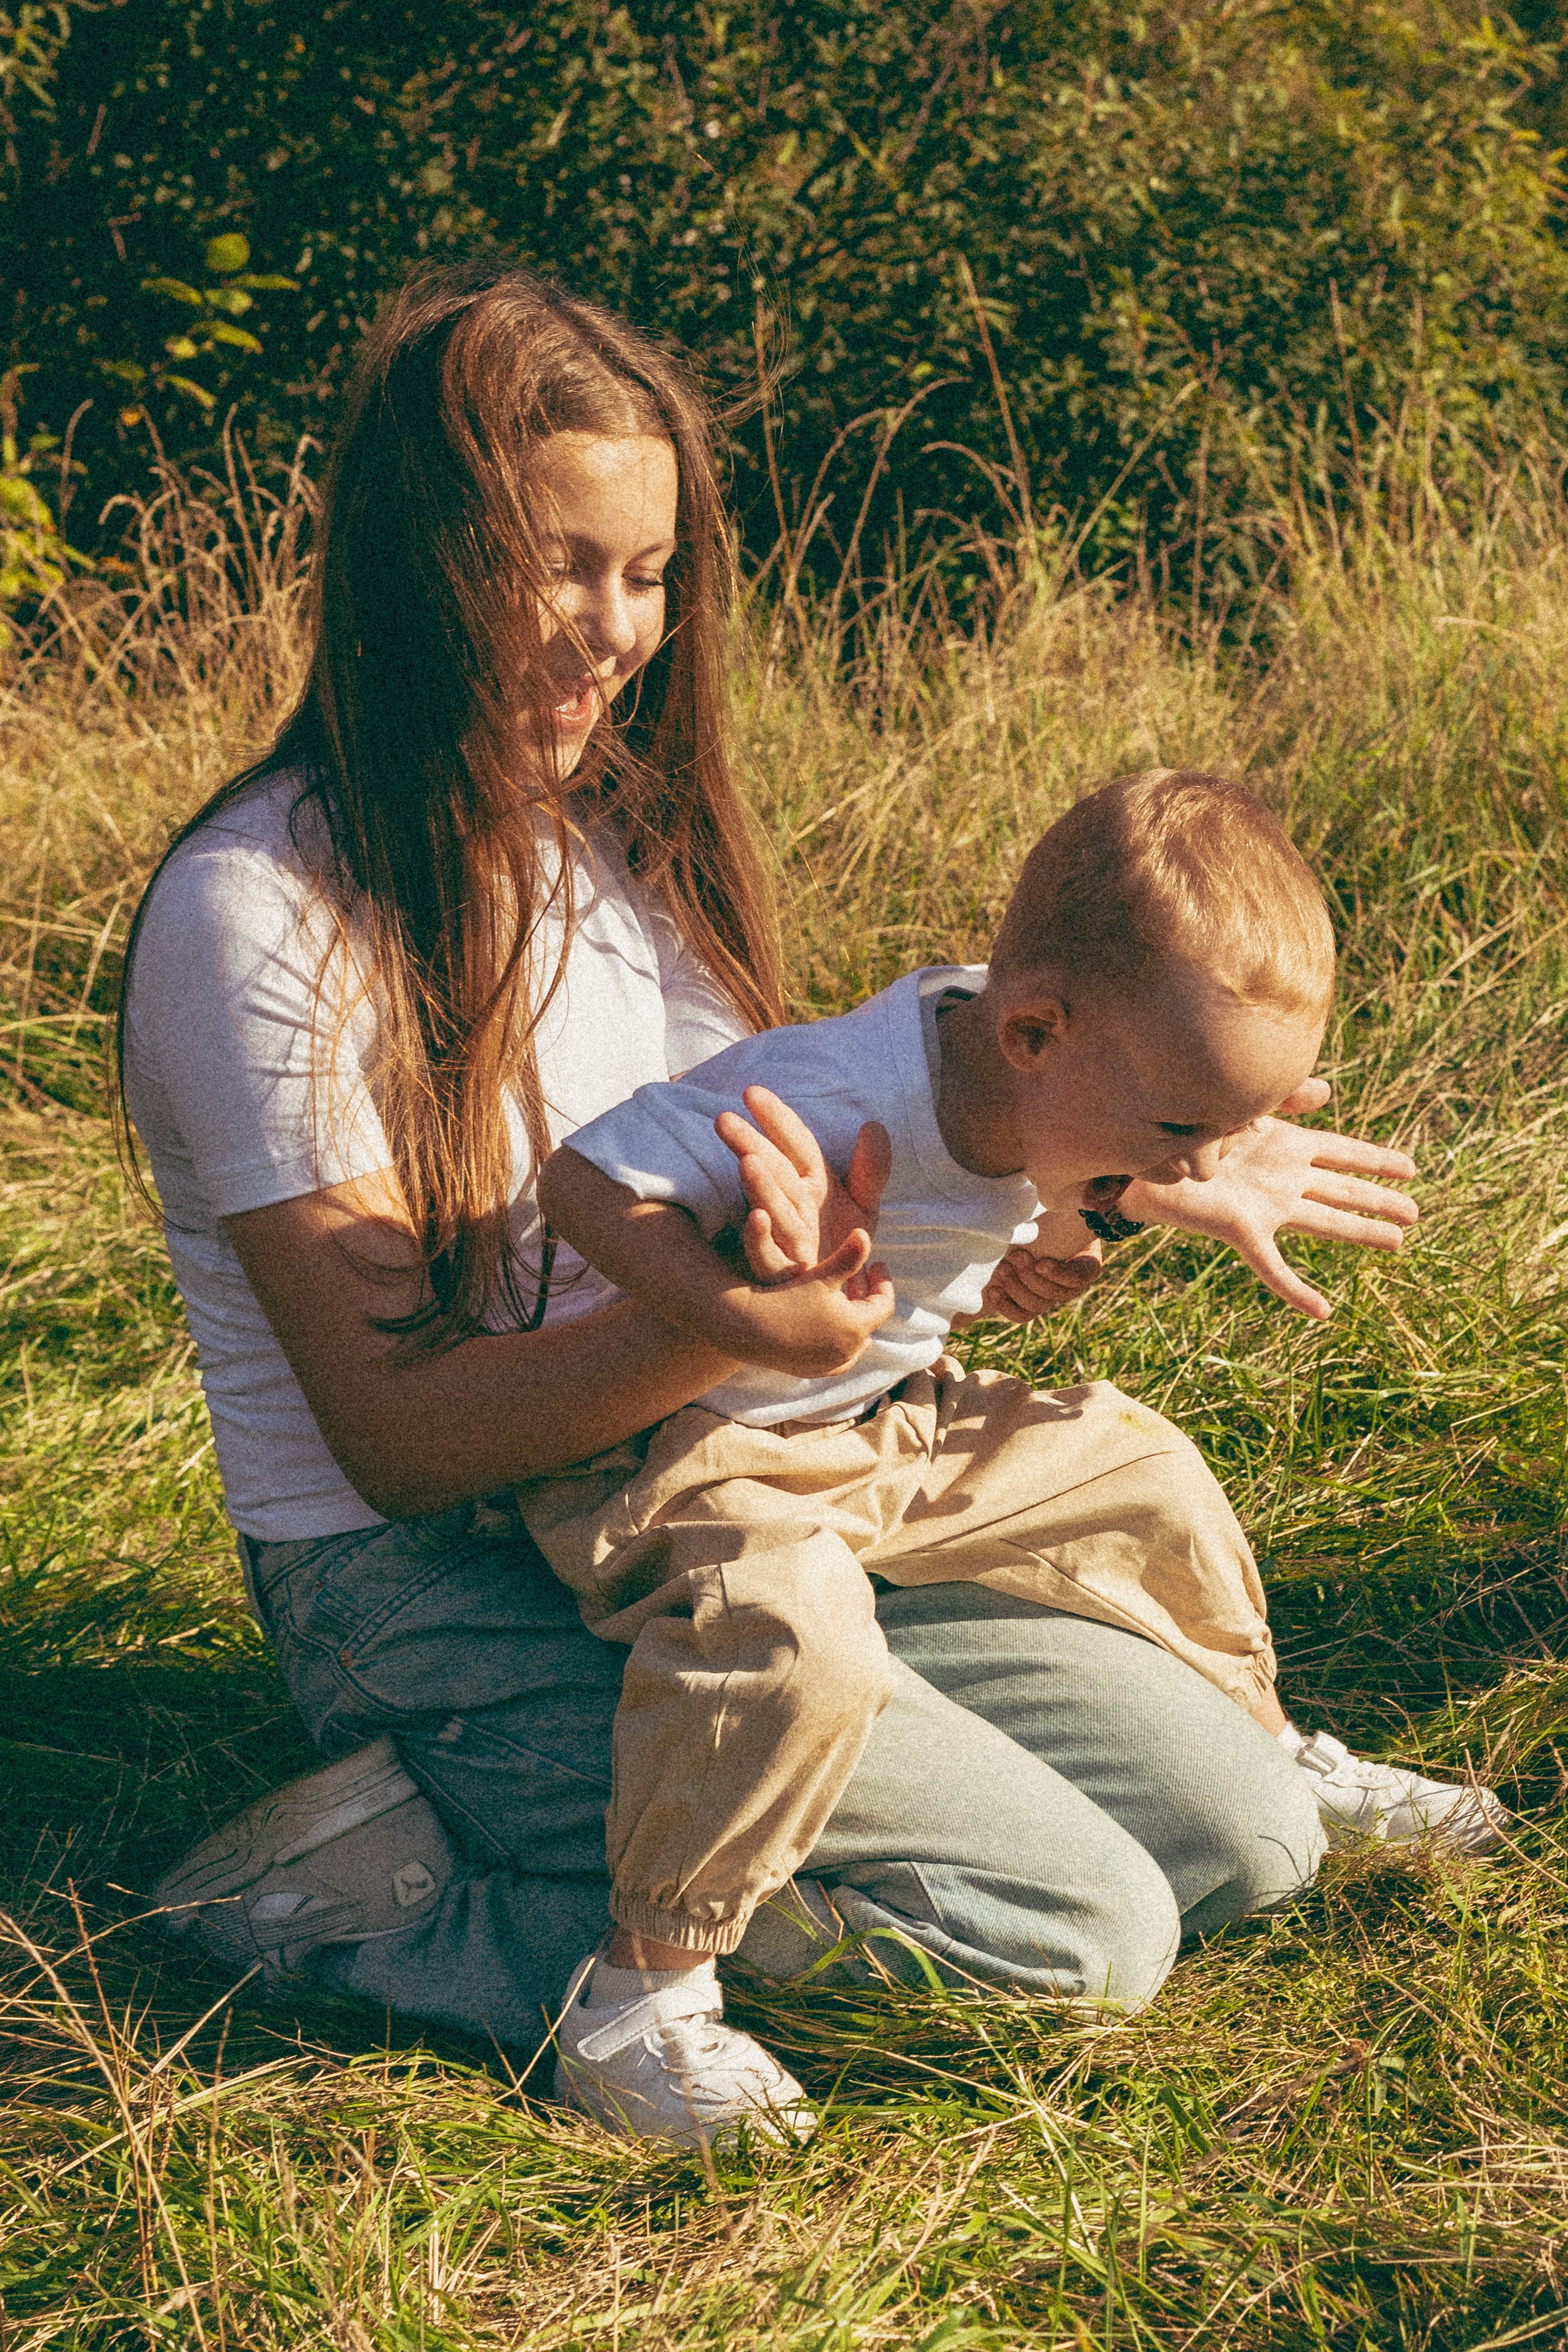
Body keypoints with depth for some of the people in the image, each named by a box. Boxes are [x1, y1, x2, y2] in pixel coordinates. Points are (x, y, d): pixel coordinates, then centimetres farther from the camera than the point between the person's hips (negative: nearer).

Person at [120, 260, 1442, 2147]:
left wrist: (1128, 1178, 4)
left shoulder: (617, 832, 8)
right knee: (1080, 1930, -18)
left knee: (1246, 1827, 2)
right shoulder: (260, 914, -18)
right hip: (431, 1591, -8)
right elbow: (398, 1434, -20)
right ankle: (398, 1896, -8)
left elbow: (794, 1173, 14)